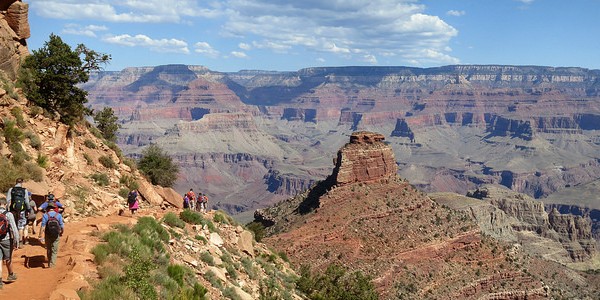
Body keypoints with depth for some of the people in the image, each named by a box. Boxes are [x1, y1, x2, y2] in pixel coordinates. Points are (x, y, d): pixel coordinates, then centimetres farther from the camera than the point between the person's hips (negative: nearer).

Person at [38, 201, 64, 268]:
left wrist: (40, 236, -10)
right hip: (56, 236, 0)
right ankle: (52, 264, -2)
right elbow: (62, 227, -4)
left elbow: (42, 227, -13)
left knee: (48, 250, 18)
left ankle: (49, 263, 32)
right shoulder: (59, 215, -4)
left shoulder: (45, 215, -7)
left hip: (48, 236, 0)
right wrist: (61, 233, 15)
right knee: (54, 251, 6)